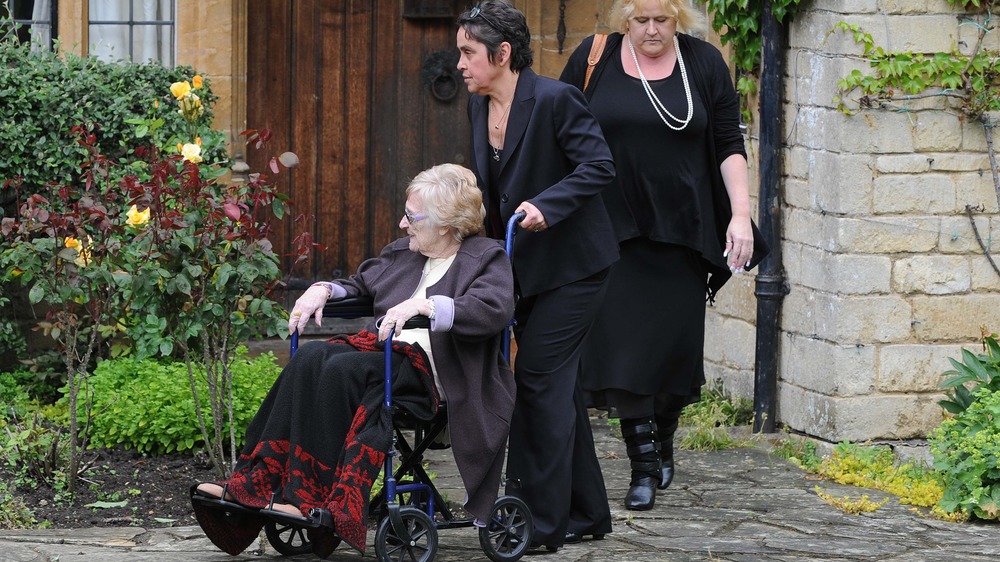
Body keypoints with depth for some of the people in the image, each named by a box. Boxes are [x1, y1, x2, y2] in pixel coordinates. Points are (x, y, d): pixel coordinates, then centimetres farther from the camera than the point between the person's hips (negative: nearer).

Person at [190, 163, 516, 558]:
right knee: (310, 358, -24)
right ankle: (254, 482, -32)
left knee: (343, 368, -32)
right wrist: (324, 289, 16)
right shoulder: (402, 253, 25)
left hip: (428, 364, -7)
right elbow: (361, 284, 39)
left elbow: (496, 309, -17)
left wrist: (423, 305, -26)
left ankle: (314, 498, -34)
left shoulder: (487, 257, 2)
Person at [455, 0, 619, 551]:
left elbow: (599, 166, -20)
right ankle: (585, 513, 20)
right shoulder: (479, 105, 7)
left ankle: (542, 520, -5)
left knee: (539, 378, -10)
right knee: (558, 383, 12)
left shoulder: (554, 99, -18)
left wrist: (545, 206, -29)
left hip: (570, 263, -8)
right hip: (523, 267, 8)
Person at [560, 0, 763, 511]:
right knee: (625, 344, -7)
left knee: (676, 340, 2)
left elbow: (729, 145, 5)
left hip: (682, 229, 1)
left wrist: (740, 214, -4)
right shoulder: (593, 59, 2)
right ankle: (645, 468, -3)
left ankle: (662, 443, 26)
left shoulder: (704, 63, 4)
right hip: (613, 229, -1)